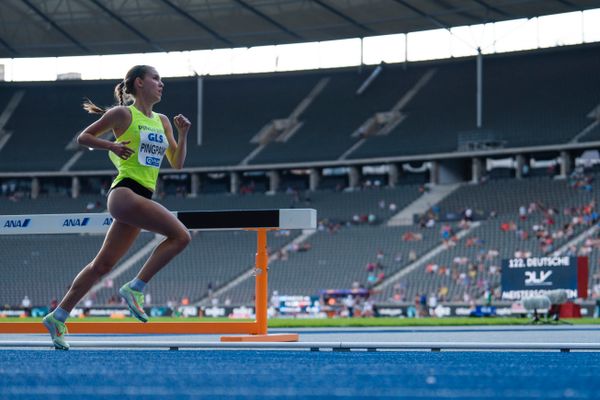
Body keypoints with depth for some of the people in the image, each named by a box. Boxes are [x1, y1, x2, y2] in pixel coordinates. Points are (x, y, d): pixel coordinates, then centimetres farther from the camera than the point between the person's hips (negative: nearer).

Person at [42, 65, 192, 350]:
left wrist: (183, 135, 3)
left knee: (102, 265, 9)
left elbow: (177, 164, 18)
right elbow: (83, 137, 5)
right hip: (124, 191, -7)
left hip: (141, 198, 7)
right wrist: (112, 146, -11)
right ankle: (135, 288, -14)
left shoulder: (162, 121, 18)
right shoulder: (123, 114, -1)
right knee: (180, 235, -21)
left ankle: (58, 318, 15)